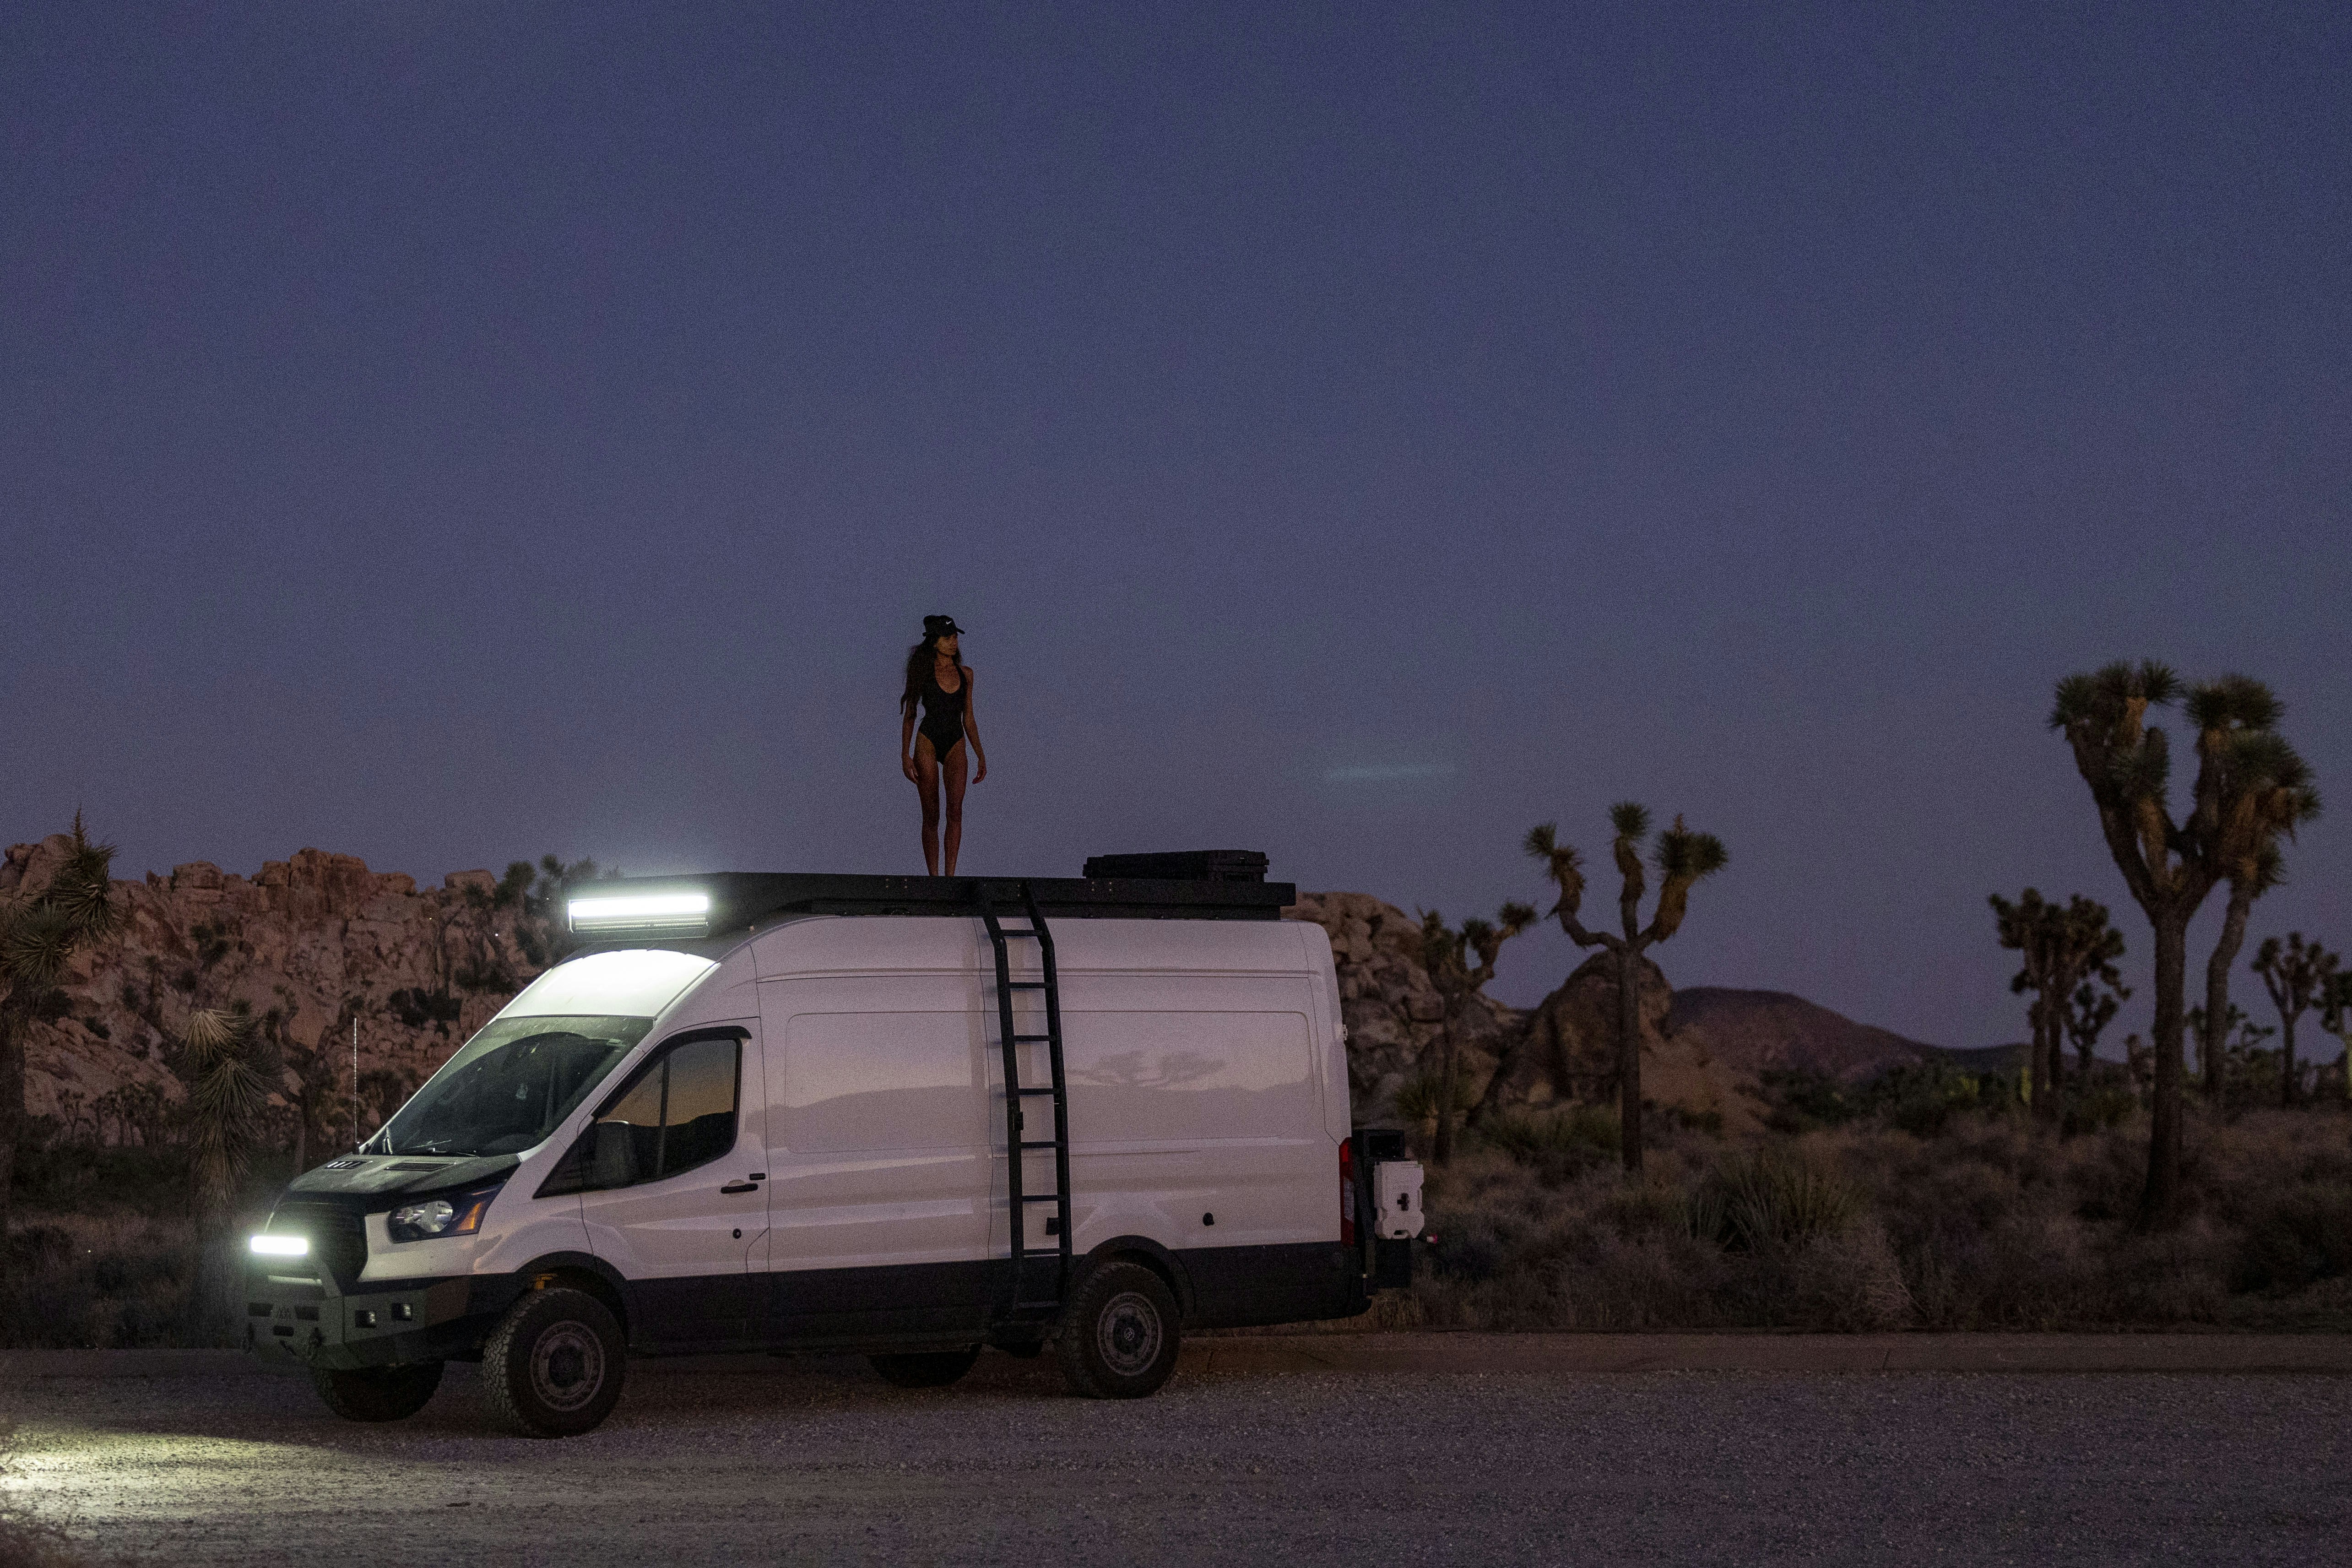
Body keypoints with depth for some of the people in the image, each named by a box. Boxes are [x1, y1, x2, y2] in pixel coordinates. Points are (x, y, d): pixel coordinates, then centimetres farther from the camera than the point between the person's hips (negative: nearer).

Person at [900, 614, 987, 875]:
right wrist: (905, 755, -6)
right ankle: (934, 878, 1)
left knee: (955, 808, -16)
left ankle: (950, 875, -20)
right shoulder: (922, 672, 1)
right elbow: (909, 716, 3)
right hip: (927, 742, -2)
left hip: (956, 745, 2)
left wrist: (981, 756, 15)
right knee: (931, 815, -3)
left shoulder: (965, 674, 11)